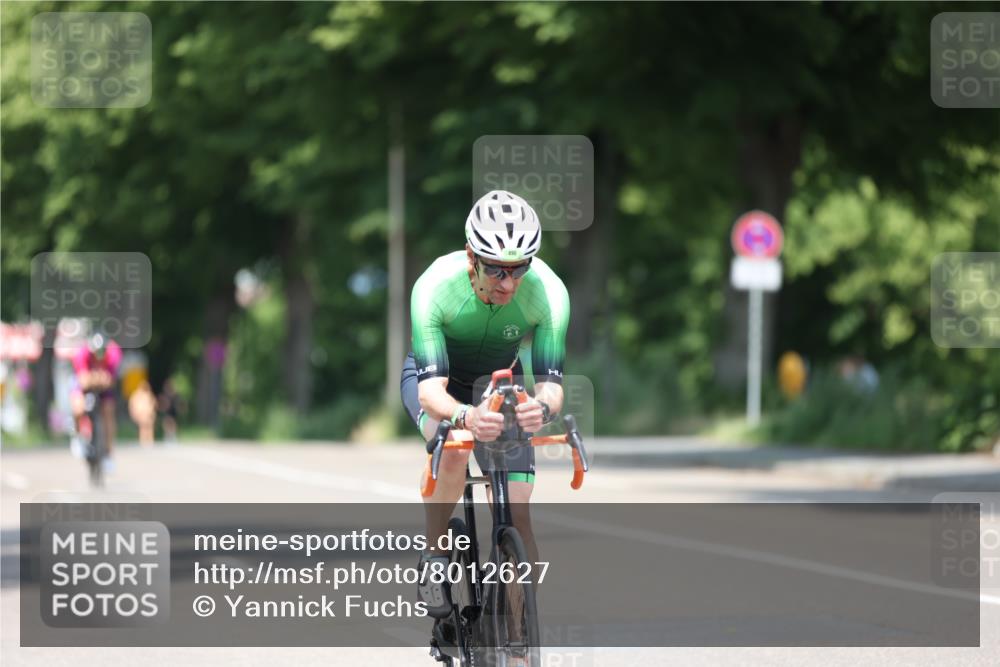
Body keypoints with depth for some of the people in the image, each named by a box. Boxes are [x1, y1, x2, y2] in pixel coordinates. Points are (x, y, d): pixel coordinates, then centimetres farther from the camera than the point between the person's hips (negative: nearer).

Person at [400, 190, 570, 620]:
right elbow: (431, 389, -39)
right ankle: (434, 559, -14)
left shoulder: (548, 291, -30)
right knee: (455, 447, -35)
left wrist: (542, 406, -56)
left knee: (516, 516, -11)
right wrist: (466, 416, -61)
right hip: (434, 377, -2)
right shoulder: (435, 286, -35)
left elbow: (551, 383, -31)